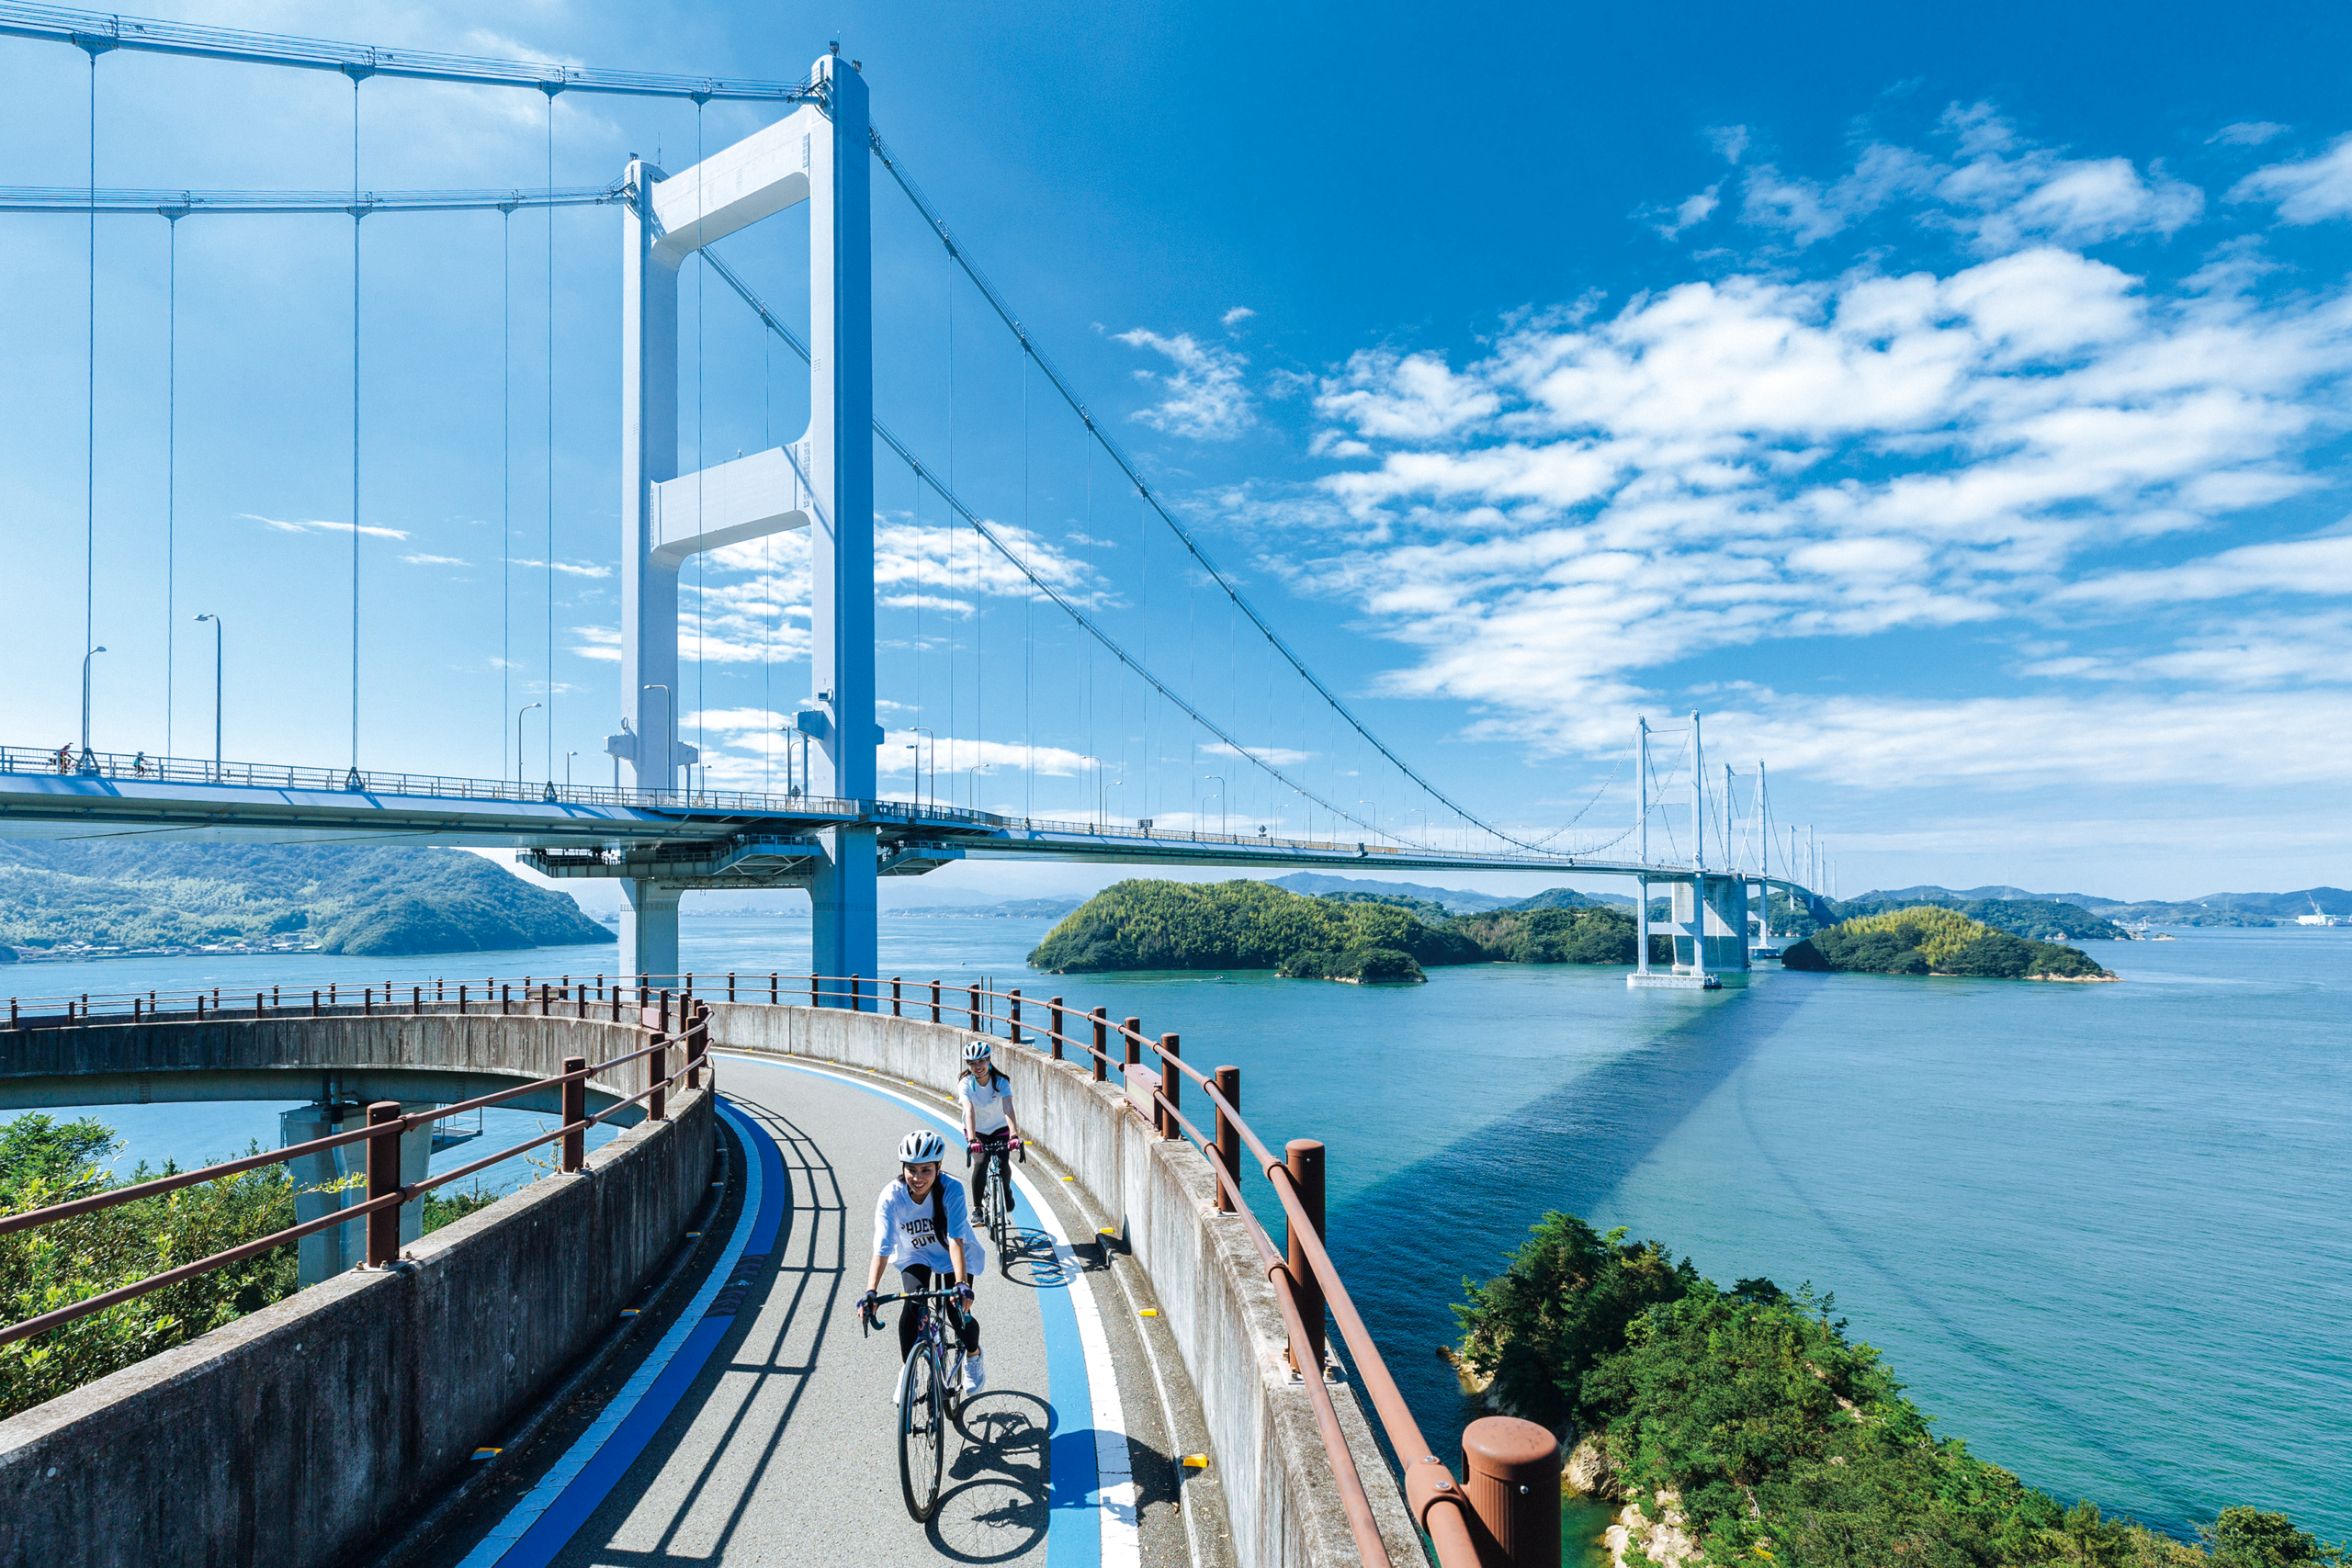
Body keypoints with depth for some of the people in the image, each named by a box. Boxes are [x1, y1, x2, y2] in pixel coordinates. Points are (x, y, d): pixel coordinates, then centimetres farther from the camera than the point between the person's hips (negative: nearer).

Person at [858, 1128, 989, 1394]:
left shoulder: (952, 1190, -30)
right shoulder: (891, 1197, -27)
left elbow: (956, 1240, -36)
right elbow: (881, 1249, -30)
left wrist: (962, 1285, -47)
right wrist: (870, 1292, -43)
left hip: (951, 1255, -1)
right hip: (915, 1256, 1)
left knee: (958, 1311, -15)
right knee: (912, 1305, -24)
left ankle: (973, 1355, 18)